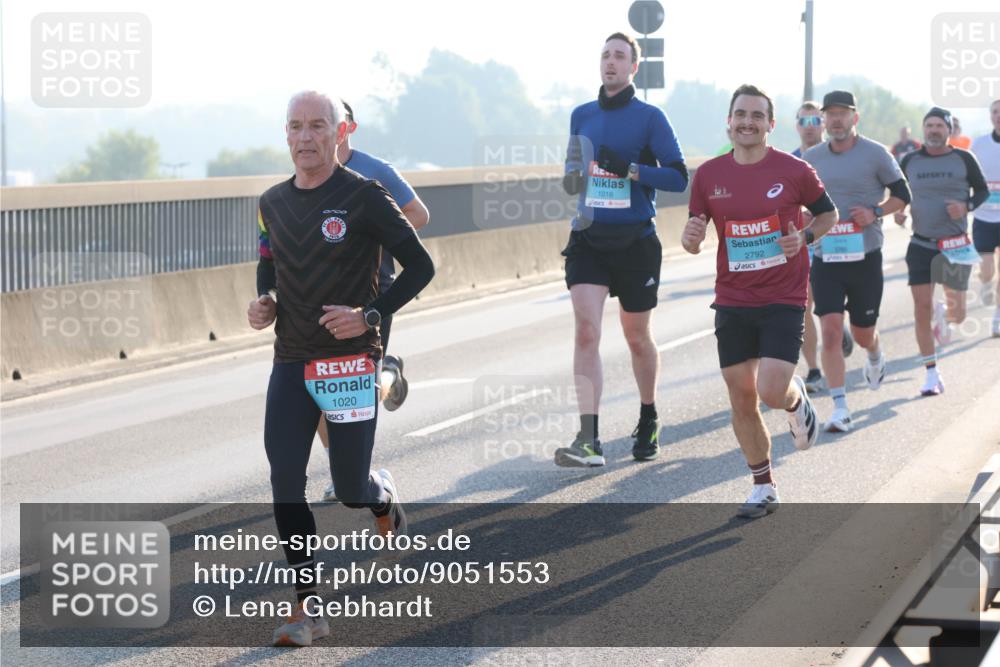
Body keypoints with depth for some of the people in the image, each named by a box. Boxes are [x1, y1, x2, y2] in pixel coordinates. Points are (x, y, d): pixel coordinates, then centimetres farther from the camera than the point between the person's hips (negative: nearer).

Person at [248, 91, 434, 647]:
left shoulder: (364, 198, -9)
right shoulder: (273, 203, 8)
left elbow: (420, 266, -6)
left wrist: (370, 315, -16)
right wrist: (264, 303, 3)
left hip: (350, 361, -4)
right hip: (291, 364, 4)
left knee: (351, 487, 2)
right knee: (285, 482, -8)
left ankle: (386, 500, 42)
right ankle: (308, 610, -3)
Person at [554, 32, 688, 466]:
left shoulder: (649, 117, -3)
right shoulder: (581, 116, 10)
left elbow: (678, 177, -7)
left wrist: (631, 170, -20)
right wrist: (574, 178, 2)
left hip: (635, 241, -2)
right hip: (588, 239, 3)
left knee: (637, 337, 10)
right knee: (586, 329, -13)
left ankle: (648, 422, 33)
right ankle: (588, 441, -19)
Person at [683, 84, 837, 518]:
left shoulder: (793, 171, -5)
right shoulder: (708, 175, 2)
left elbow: (828, 213, 9)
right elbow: (692, 242, 8)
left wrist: (805, 238, -10)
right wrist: (692, 235, -16)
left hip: (783, 299, -3)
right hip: (732, 302, 3)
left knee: (771, 391, -16)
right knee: (742, 400, 4)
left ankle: (796, 398, 22)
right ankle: (764, 488, 19)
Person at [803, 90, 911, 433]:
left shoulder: (875, 154, -3)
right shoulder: (811, 158, 6)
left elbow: (902, 194, 4)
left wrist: (875, 213, -13)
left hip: (865, 257, -1)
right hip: (825, 258, 1)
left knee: (862, 331, 10)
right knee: (830, 329, -12)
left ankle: (875, 356, 49)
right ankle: (840, 408, -10)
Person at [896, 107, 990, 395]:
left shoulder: (963, 159, -3)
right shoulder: (910, 161, 3)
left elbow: (982, 190, 6)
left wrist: (966, 205, -14)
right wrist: (898, 210, -5)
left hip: (956, 244, -1)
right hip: (921, 244, 1)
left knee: (957, 314, -1)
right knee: (921, 308, -6)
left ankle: (944, 316, 39)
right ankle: (932, 373, 5)